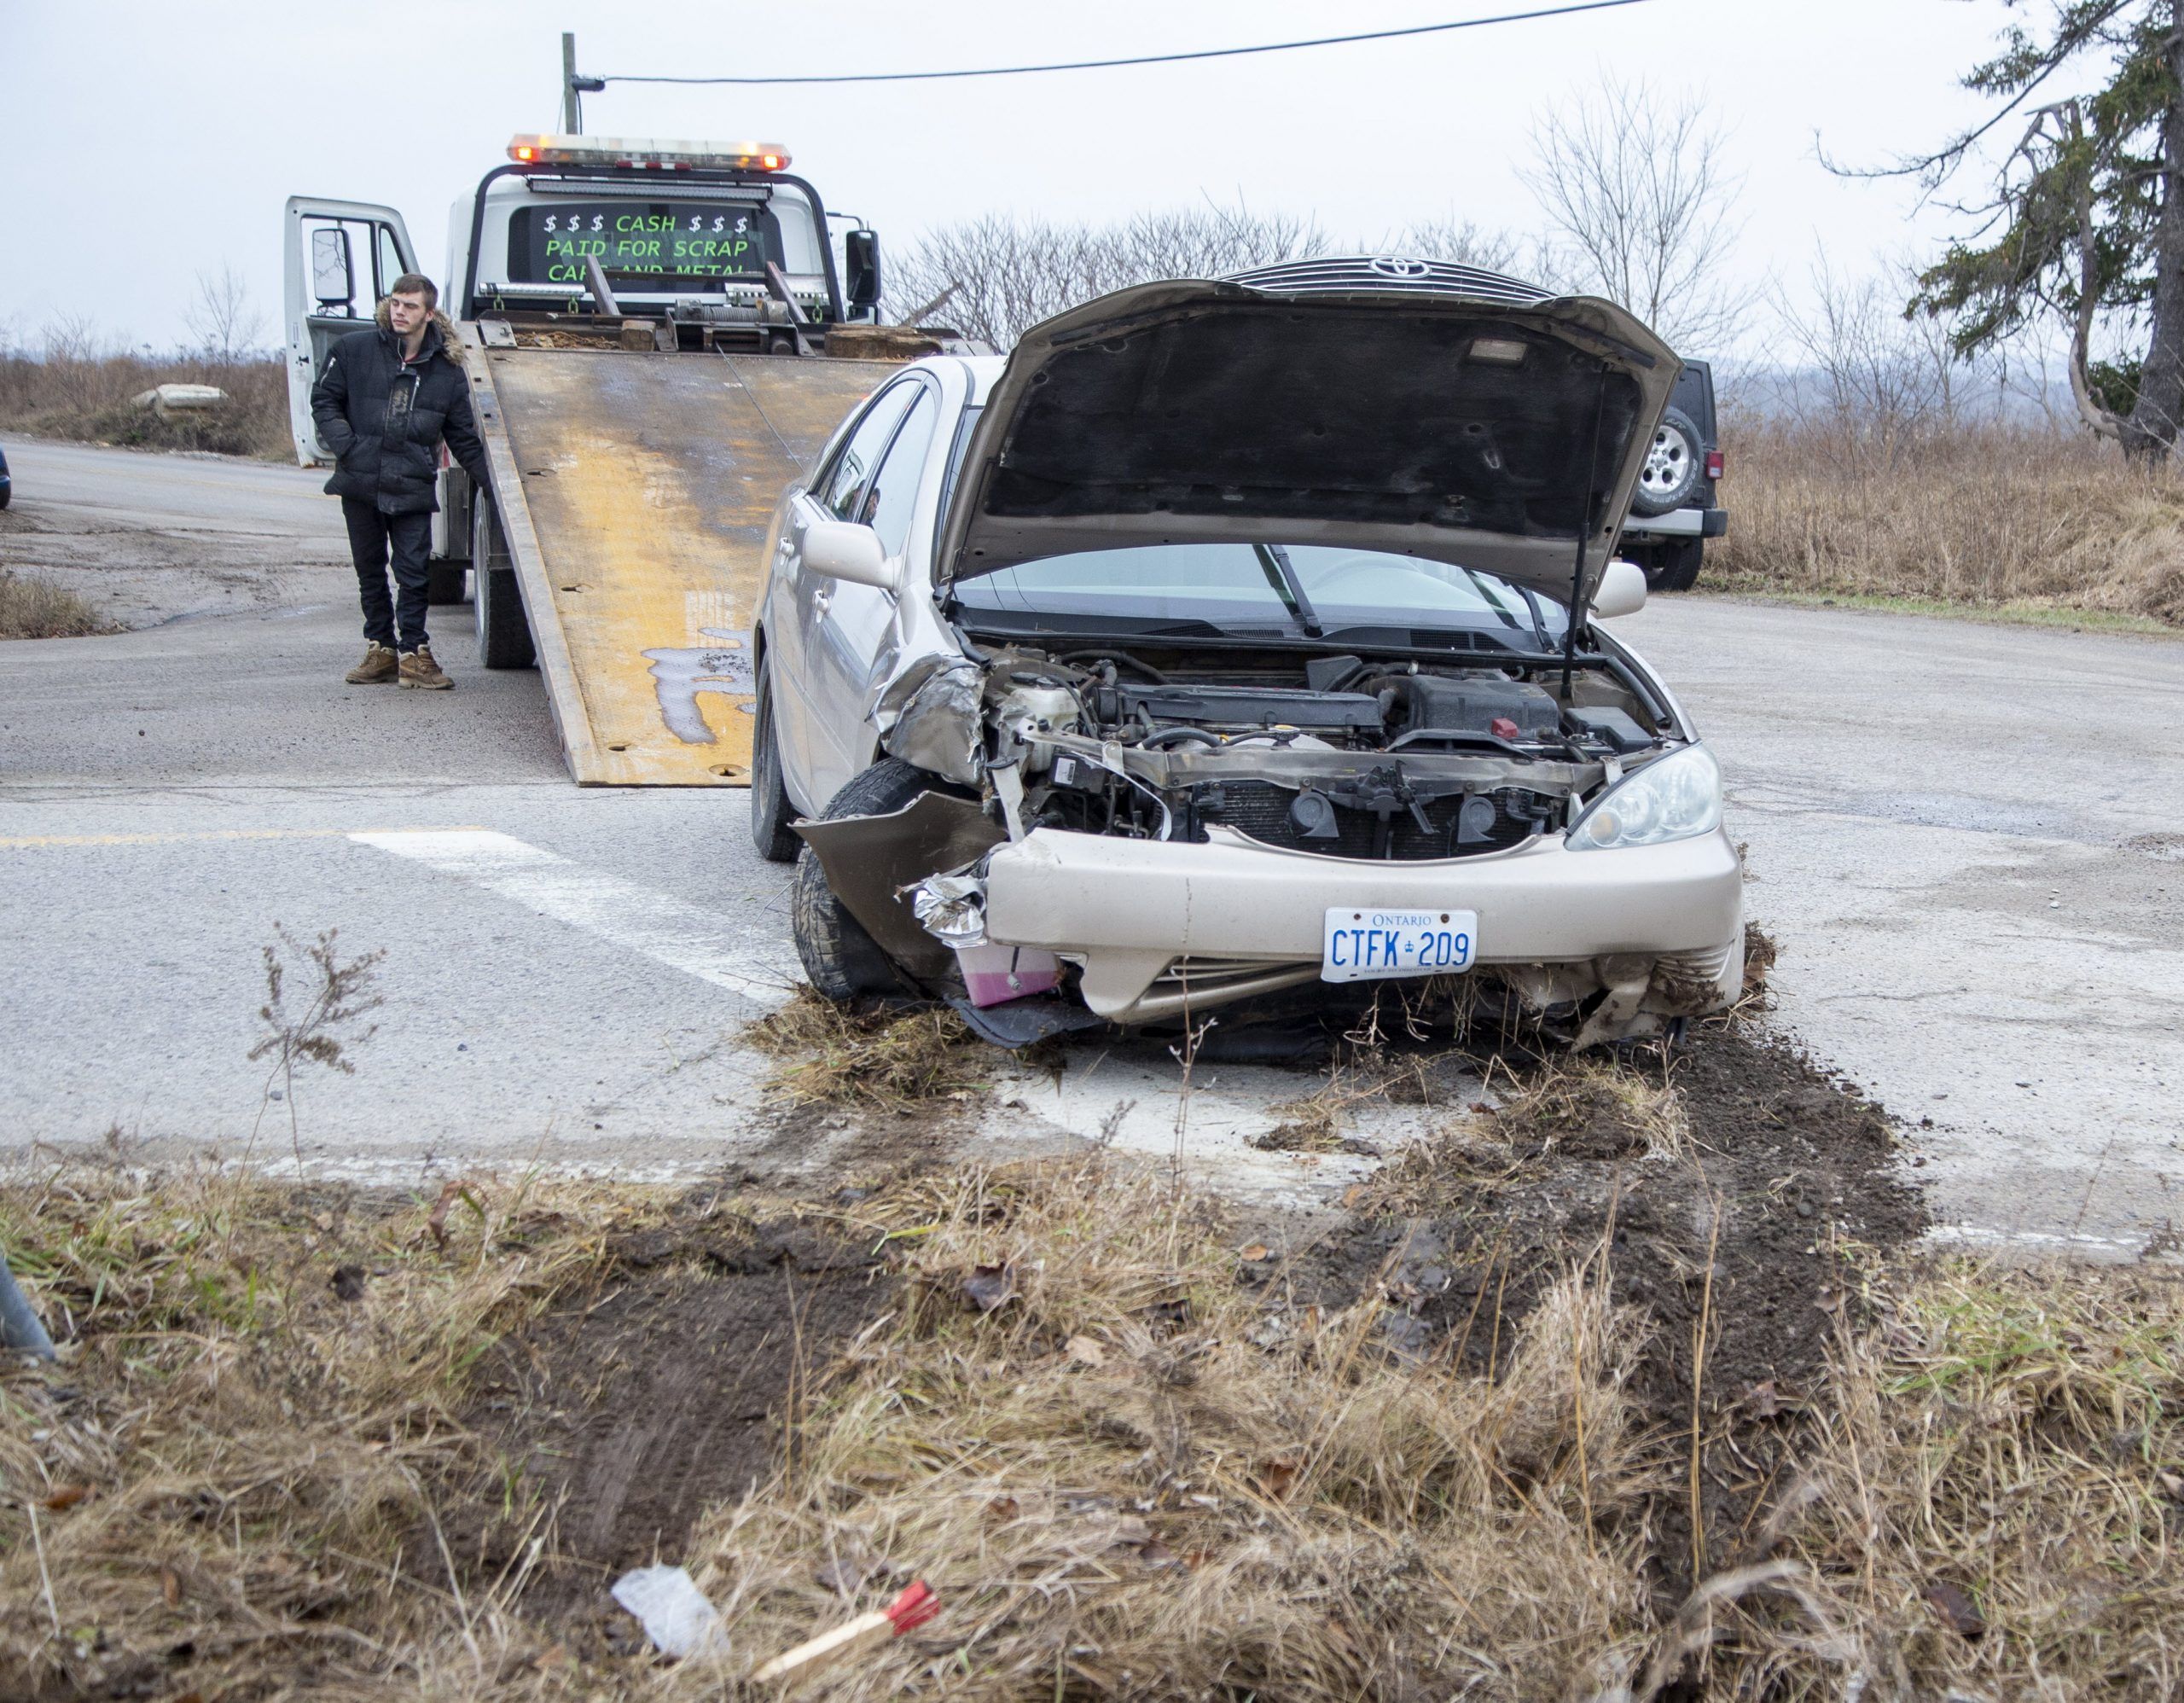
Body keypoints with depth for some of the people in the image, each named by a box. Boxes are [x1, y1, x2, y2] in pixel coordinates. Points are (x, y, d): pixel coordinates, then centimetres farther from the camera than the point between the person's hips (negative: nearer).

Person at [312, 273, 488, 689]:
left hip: (413, 489, -1)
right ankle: (381, 650, 20)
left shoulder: (447, 370, 4)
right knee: (370, 572, 10)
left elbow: (462, 436, 10)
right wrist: (346, 447, -7)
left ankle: (414, 654, 3)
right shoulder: (353, 350, 1)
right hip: (360, 484, 1)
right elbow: (324, 401, 7)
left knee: (413, 572, -5)